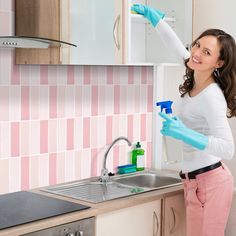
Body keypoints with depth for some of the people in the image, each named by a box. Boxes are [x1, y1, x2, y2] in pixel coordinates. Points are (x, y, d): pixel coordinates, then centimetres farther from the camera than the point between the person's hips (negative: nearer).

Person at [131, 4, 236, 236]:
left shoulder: (211, 97, -20)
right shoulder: (195, 81, 4)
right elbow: (177, 45, 21)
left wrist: (184, 133, -35)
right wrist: (153, 16, 25)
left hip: (209, 181, -9)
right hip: (195, 181, 9)